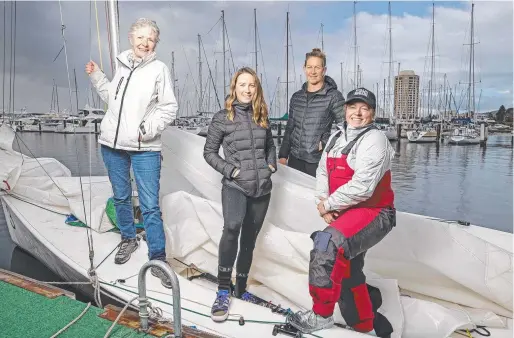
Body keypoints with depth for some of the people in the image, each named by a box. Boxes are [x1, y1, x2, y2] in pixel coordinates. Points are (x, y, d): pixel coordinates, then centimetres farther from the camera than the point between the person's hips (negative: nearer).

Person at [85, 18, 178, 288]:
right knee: (120, 197, 18)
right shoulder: (122, 65, 11)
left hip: (144, 148, -5)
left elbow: (169, 108, -7)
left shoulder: (159, 69, -3)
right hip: (112, 144, 5)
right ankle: (128, 239, 39)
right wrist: (97, 77, 16)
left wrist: (148, 129, -17)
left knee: (150, 206, -6)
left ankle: (157, 260, 3)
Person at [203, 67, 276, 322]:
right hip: (235, 186, -5)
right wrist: (231, 170, -12)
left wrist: (271, 166, 5)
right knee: (231, 228, -29)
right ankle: (223, 291, -15)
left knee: (249, 239, 12)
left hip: (262, 187, 5)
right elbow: (209, 152, -1)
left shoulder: (261, 116, 10)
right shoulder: (222, 118, -2)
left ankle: (240, 288, 29)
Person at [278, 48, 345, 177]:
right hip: (295, 159, 5)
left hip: (318, 162, -4)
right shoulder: (296, 97, 9)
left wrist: (326, 142, -12)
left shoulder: (333, 96, -7)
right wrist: (283, 155, 11)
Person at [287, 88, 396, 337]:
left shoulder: (374, 140, -15)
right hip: (345, 214, 9)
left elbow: (361, 187, -24)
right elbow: (323, 171, 11)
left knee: (327, 245, -29)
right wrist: (324, 202, -5)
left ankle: (321, 314, -12)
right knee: (347, 272, 15)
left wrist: (328, 204, -14)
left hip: (373, 214, -9)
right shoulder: (337, 137, 11)